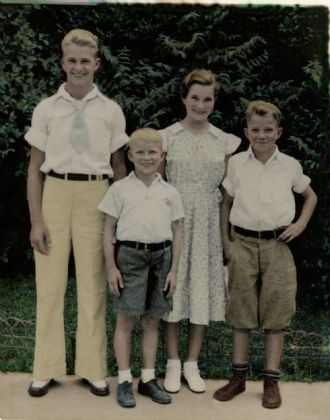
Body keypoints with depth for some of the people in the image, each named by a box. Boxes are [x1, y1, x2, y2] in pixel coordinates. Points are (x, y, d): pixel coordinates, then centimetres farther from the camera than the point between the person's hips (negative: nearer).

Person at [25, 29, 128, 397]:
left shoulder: (110, 111, 4)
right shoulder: (46, 109, 4)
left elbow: (119, 165, 8)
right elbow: (35, 169, 4)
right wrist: (36, 220, -3)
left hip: (96, 197, 0)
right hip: (55, 194, 0)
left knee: (93, 284, 5)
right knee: (50, 282, 4)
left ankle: (92, 368, 19)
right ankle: (47, 368, 19)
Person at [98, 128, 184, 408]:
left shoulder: (170, 192, 7)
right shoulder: (120, 189, 1)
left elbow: (176, 233, 9)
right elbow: (109, 230, 1)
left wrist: (174, 270, 3)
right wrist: (111, 267, -5)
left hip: (161, 255, 3)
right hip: (129, 254, -2)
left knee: (152, 321, 10)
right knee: (125, 320, 2)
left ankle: (148, 379, 21)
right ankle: (124, 381, 13)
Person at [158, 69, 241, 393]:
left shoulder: (224, 141, 6)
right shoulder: (167, 136, 1)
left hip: (208, 223, 2)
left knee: (202, 288, 6)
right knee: (172, 287, 3)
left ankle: (192, 364, 21)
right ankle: (173, 364, 18)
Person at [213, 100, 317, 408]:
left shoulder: (290, 165, 2)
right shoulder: (236, 163, 2)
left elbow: (310, 195, 17)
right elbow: (226, 202, 9)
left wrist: (301, 224, 2)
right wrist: (225, 241, 3)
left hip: (277, 245, 0)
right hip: (243, 244, 1)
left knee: (275, 314, 3)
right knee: (240, 312, 6)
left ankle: (271, 381, 14)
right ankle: (238, 376, 19)